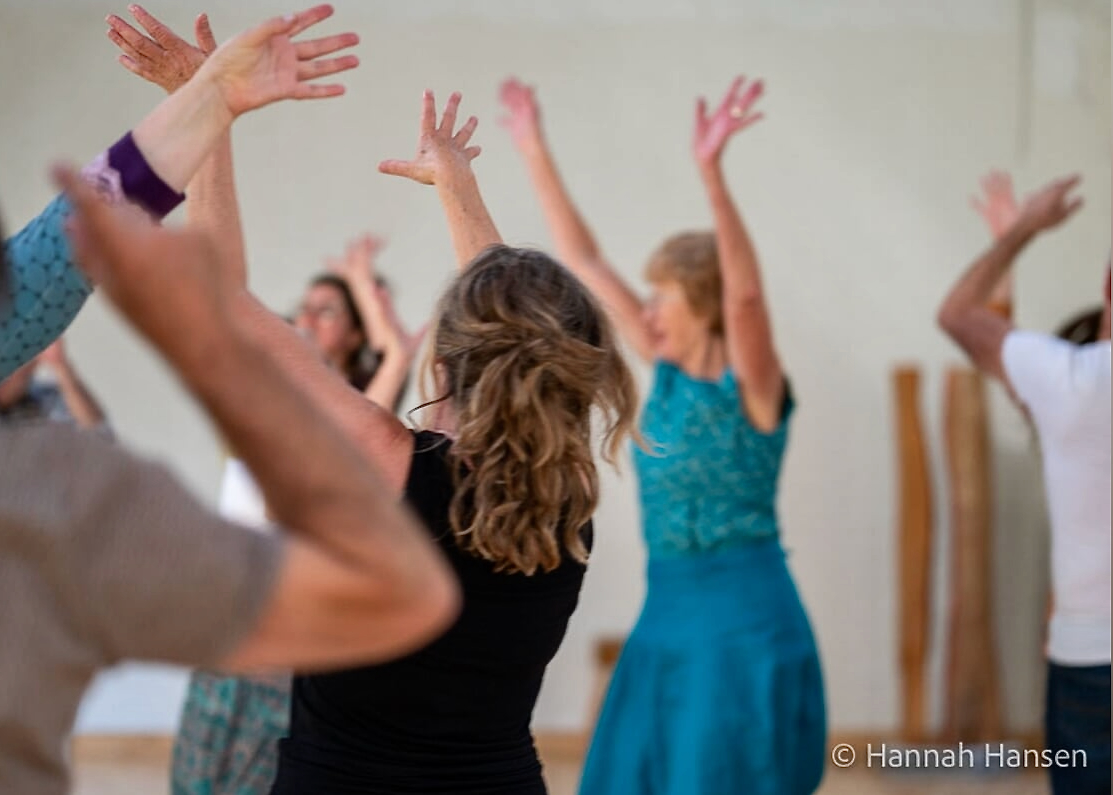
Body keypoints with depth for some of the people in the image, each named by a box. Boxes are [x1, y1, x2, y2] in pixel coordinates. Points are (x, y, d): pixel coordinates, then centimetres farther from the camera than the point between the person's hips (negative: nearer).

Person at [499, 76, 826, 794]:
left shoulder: (750, 387, -10)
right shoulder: (668, 371, 8)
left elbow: (747, 294, -30)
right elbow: (584, 260, 11)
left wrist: (712, 172, -42)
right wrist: (536, 152, 9)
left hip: (744, 627, -7)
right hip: (663, 621, 7)